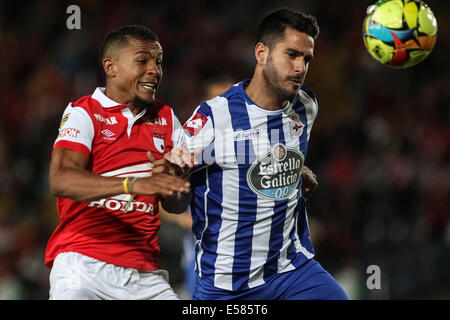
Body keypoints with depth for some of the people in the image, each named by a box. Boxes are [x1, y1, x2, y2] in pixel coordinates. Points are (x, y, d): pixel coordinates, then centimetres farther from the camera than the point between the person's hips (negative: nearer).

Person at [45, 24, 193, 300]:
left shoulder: (166, 118, 16)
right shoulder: (83, 113, -1)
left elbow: (178, 205, 14)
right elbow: (60, 180, -19)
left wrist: (170, 178, -10)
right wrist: (132, 184, -32)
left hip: (144, 274, 4)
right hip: (84, 264, -4)